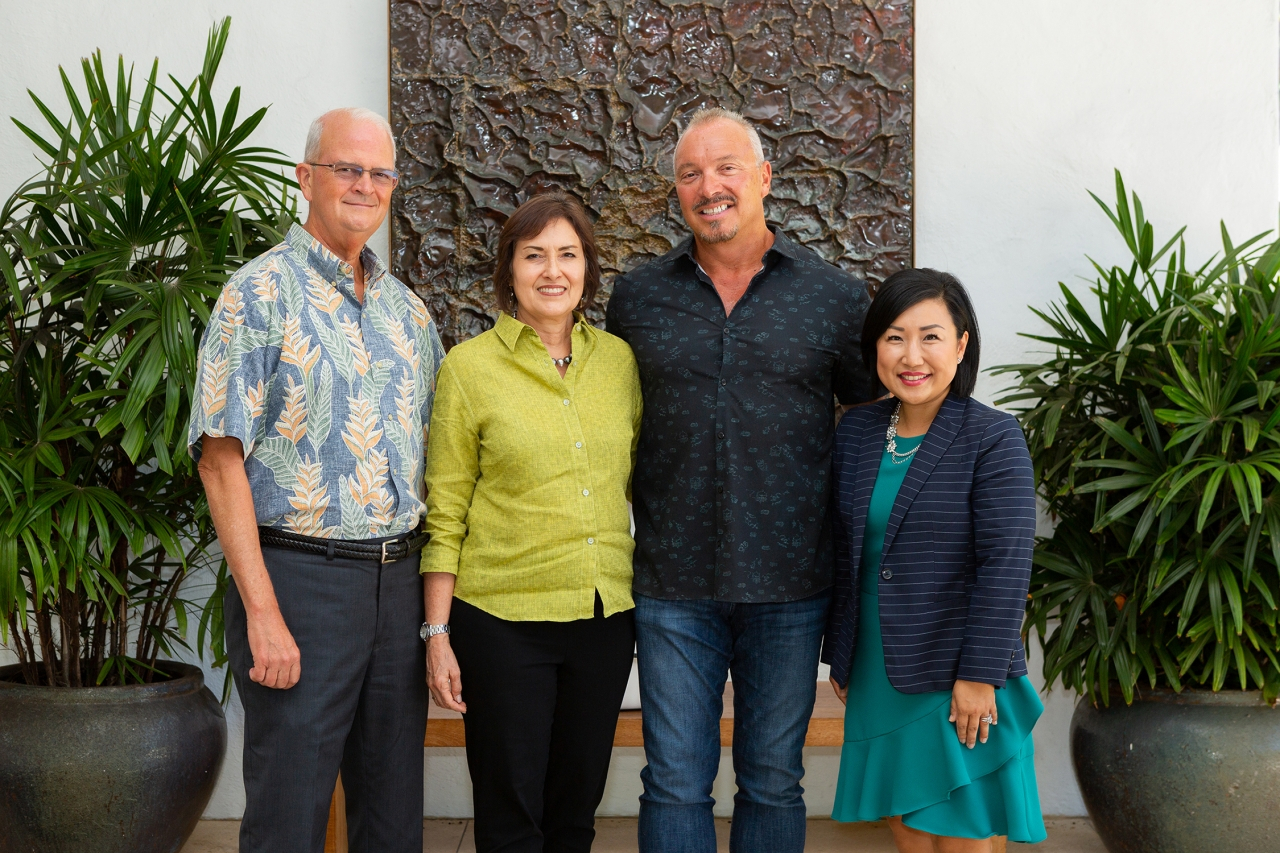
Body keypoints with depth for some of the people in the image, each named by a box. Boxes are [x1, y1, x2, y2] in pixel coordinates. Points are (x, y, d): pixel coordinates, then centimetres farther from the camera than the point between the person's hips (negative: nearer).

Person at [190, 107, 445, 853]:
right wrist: (264, 614, -17)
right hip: (299, 576, -6)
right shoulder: (260, 295, -5)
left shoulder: (407, 309, 13)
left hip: (399, 578, 6)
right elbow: (222, 461, -11)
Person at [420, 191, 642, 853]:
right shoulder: (469, 366, -4)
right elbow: (444, 515, -3)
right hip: (504, 621, -3)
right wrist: (437, 635, -6)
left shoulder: (619, 359, 5)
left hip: (606, 615, 4)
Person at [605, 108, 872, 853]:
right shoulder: (637, 298, 4)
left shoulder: (837, 297, 1)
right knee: (675, 780, 7)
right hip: (673, 585, 1)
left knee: (774, 778, 12)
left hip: (790, 587, 0)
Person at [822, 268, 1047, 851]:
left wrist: (979, 675, -17)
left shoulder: (993, 438, -11)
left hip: (957, 678, -5)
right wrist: (838, 655, 14)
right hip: (878, 672, 5)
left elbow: (1005, 564, -15)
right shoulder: (855, 433, 5)